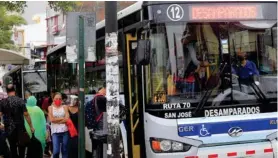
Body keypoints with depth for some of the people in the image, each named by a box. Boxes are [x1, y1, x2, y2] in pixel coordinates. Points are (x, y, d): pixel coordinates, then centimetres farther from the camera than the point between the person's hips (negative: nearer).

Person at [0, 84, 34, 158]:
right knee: (22, 147, 10)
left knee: (13, 148, 12)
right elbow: (26, 115, -11)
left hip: (8, 129, 3)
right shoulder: (20, 100, -10)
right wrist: (31, 127, -3)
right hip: (20, 128, -2)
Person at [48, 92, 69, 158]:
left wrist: (56, 120, -7)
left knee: (65, 151, 5)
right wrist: (62, 118, -4)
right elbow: (51, 119, -7)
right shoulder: (50, 107, 7)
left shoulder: (64, 107, 8)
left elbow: (67, 119, -5)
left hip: (65, 131, 1)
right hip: (55, 131, -1)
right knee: (56, 151, -10)